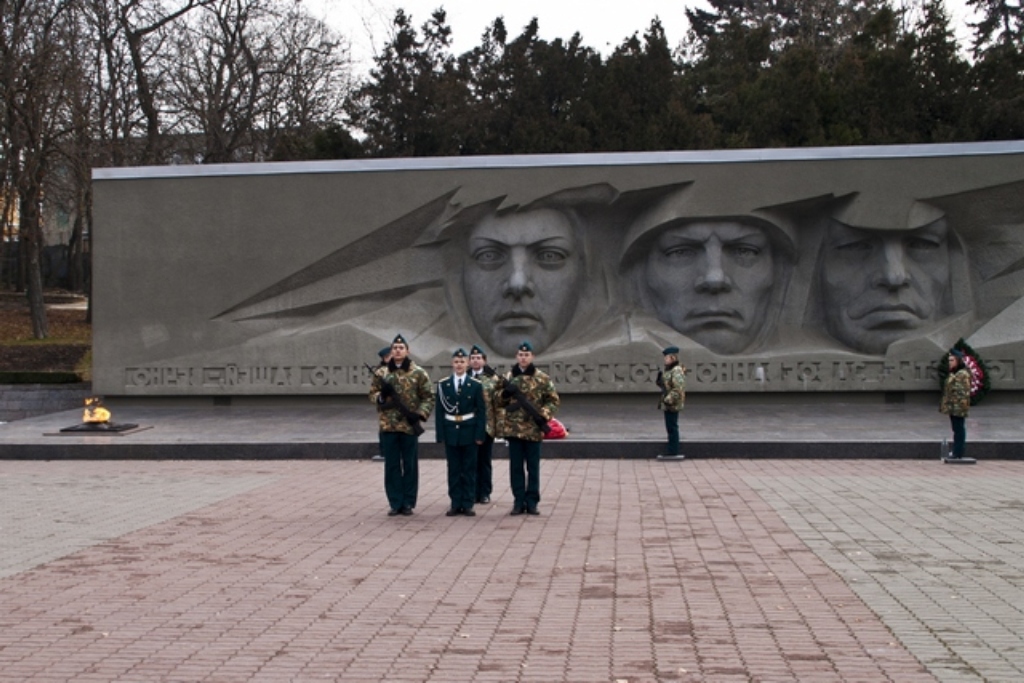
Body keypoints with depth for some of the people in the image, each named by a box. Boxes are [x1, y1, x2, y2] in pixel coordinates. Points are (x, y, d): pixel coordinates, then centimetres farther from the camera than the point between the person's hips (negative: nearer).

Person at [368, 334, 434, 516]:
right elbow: (372, 393, 11)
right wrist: (381, 396, -11)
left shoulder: (419, 373, 1)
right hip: (388, 426, 2)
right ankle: (395, 503, 12)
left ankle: (408, 503, 12)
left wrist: (420, 414, -13)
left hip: (410, 426, -2)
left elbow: (428, 397, 1)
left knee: (410, 465, 4)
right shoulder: (381, 373, 7)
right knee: (392, 465, 5)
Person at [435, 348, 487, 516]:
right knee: (453, 470, 5)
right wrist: (440, 434, -3)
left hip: (469, 432, -1)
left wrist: (480, 434, -7)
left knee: (469, 469, 3)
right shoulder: (443, 384, 3)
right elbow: (439, 411, 3)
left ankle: (468, 504, 9)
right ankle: (455, 504, 11)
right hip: (450, 432, 1)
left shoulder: (476, 385, 1)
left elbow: (481, 411, 0)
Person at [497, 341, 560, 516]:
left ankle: (532, 501, 11)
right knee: (516, 466, 5)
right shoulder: (508, 378, 8)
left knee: (533, 467, 4)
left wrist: (544, 413, -14)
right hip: (513, 429, 2)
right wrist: (505, 393, -9)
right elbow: (500, 402, 13)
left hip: (534, 429, -2)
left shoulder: (542, 378, 1)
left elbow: (553, 400, 2)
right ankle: (519, 501, 11)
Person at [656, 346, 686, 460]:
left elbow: (678, 389, -24)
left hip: (672, 405, -10)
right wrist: (659, 380, 8)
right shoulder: (668, 370, 15)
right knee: (670, 428, 14)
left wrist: (668, 400, -24)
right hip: (668, 404, 10)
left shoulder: (677, 371, -17)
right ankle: (672, 451, 20)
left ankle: (673, 452, -1)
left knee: (672, 428, -5)